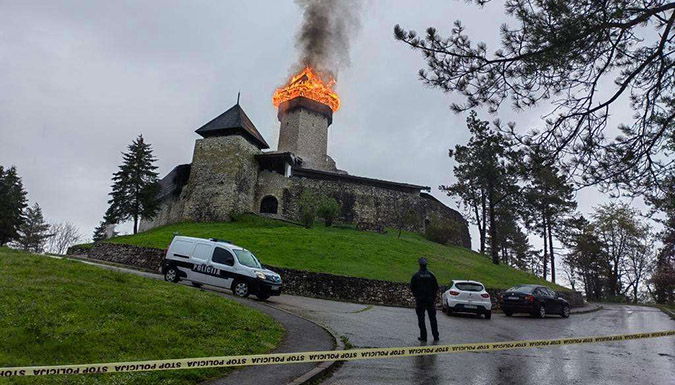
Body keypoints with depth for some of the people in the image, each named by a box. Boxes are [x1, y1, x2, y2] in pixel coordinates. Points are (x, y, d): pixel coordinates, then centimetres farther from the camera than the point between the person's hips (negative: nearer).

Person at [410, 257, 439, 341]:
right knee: (432, 319, 11)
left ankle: (423, 336, 5)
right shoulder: (431, 275, 0)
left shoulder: (416, 275, -7)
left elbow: (412, 287, -3)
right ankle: (435, 336, 14)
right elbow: (436, 287, 4)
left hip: (420, 300, -2)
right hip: (430, 300, 2)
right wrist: (433, 296, 15)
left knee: (421, 319, 5)